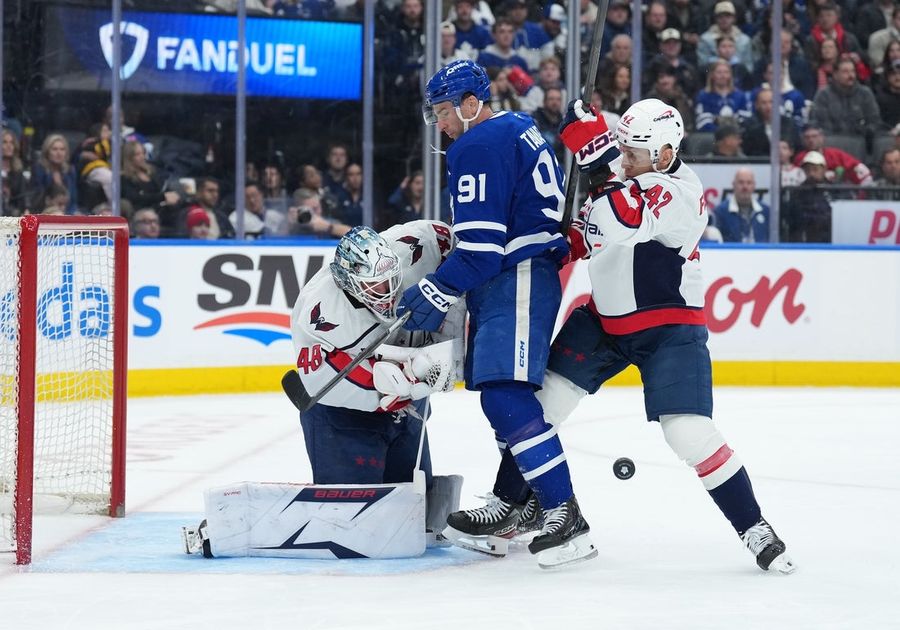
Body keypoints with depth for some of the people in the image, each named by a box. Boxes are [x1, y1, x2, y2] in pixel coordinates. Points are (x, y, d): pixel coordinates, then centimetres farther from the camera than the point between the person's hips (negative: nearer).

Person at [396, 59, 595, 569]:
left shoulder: (479, 147, -13)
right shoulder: (522, 129, 18)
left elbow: (482, 244, -19)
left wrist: (437, 292, -14)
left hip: (517, 279, -11)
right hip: (528, 272, 11)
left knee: (506, 397, -18)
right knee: (507, 397, 14)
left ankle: (566, 519, -22)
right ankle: (504, 511, 19)